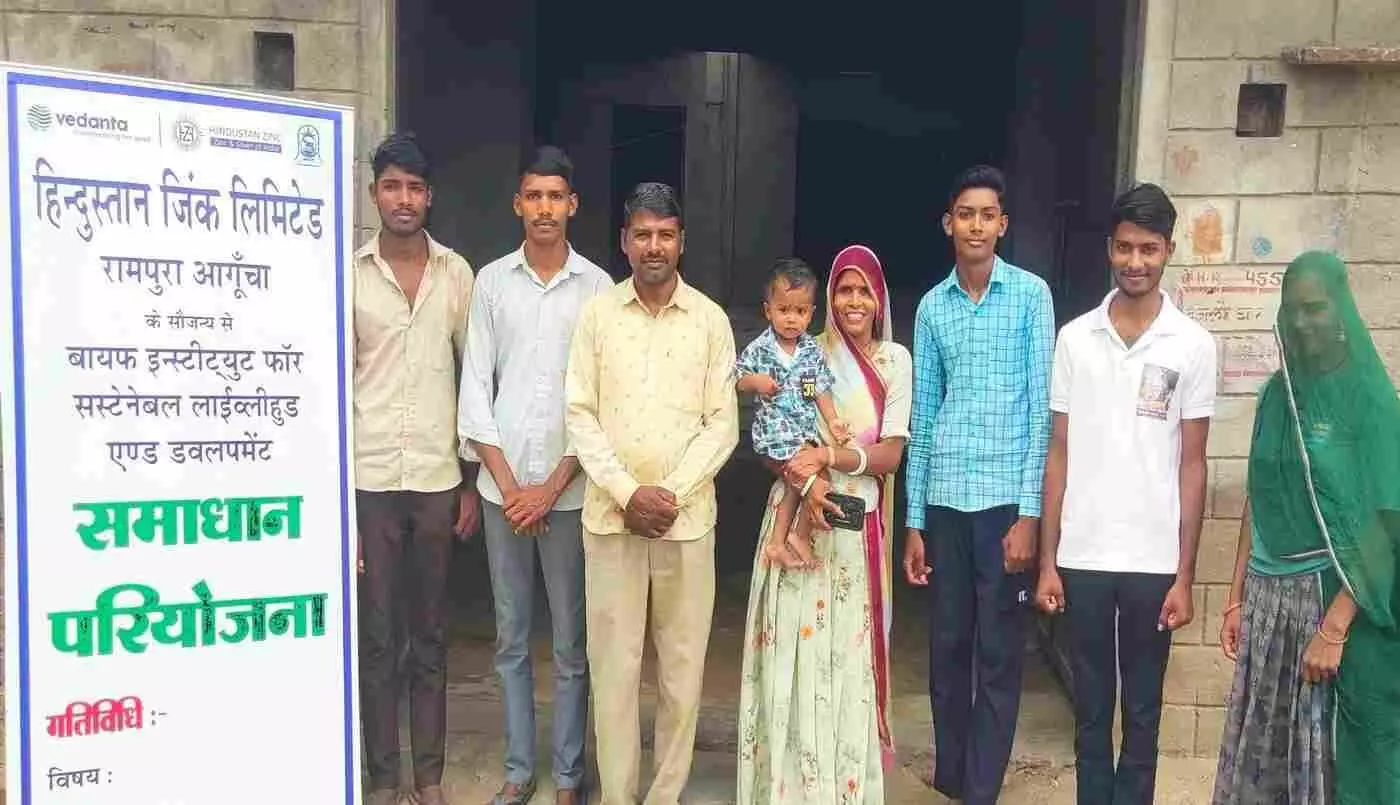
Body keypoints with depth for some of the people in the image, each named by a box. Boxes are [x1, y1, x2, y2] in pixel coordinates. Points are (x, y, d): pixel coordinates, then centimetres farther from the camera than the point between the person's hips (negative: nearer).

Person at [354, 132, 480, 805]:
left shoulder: (457, 274, 4)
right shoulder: (349, 272, 0)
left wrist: (472, 483, 4)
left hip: (438, 478, 1)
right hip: (368, 479, -1)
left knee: (430, 634, 11)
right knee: (376, 636, 8)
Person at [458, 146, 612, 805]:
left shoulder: (597, 286, -1)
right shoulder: (492, 281, 5)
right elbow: (475, 389, 3)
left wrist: (551, 486, -7)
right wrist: (507, 483, -4)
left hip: (570, 490, -2)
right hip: (502, 488, 2)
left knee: (572, 642, 7)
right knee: (511, 638, 12)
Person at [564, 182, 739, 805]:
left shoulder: (711, 320, 2)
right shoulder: (597, 314, 2)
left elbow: (723, 424, 0)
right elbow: (580, 415, -1)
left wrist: (672, 494, -10)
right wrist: (628, 493, -11)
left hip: (688, 518, 0)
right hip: (610, 516, 0)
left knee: (683, 665, 7)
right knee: (613, 662, 6)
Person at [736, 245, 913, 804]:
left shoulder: (895, 360, 3)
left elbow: (891, 453, -3)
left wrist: (830, 457, -18)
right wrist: (803, 478, -20)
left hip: (857, 525, 0)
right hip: (797, 516, 0)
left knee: (848, 651, 6)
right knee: (794, 648, 2)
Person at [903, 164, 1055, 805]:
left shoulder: (1031, 294, 1)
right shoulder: (931, 306, 9)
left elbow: (1041, 407, -3)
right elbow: (921, 417, 10)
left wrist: (1030, 512, -10)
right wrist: (913, 520, 8)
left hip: (1006, 497, -3)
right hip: (944, 499, 3)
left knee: (999, 657, 4)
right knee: (947, 649, 12)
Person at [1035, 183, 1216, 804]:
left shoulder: (1193, 345, -2)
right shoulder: (1074, 338, 2)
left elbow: (1192, 465, 0)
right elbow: (1060, 454, 3)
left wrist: (1185, 575, -3)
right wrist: (1047, 561, 1)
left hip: (1154, 560, -1)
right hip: (1082, 556, 1)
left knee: (1143, 711, 12)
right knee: (1091, 709, 13)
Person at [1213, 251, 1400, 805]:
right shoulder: (1278, 391, 7)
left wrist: (1334, 628, -19)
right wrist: (1237, 597, 9)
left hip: (1333, 594, -5)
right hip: (1268, 595, 5)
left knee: (1329, 749, 5)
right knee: (1262, 745, 10)